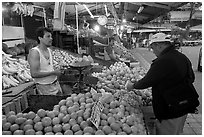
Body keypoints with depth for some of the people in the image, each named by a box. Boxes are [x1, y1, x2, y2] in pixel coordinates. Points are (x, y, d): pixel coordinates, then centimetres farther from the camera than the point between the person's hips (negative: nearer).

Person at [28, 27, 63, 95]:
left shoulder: (49, 50, 7)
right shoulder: (34, 52, -17)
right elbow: (34, 74, -24)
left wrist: (56, 72, 3)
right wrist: (53, 72, -20)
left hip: (56, 84, 7)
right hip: (45, 87, -7)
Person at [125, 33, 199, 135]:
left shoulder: (162, 61, -26)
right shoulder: (183, 57, 3)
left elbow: (147, 81, -20)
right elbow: (191, 78, 14)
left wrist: (132, 86, -3)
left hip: (170, 110, -9)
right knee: (177, 133, 26)